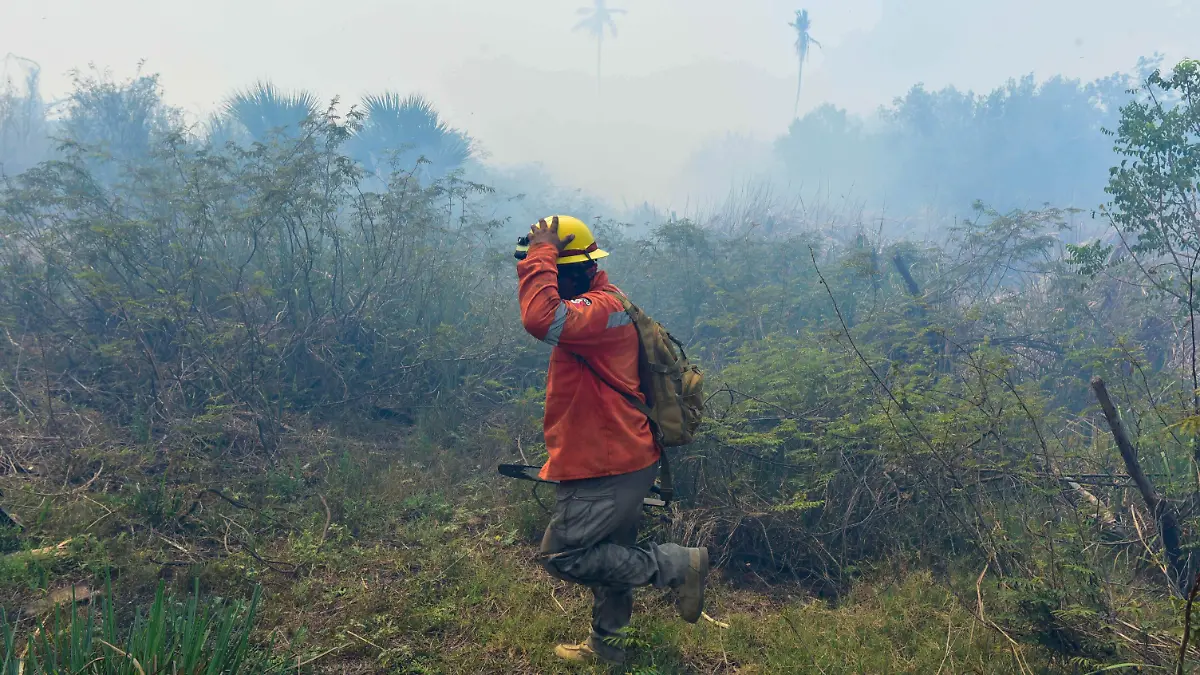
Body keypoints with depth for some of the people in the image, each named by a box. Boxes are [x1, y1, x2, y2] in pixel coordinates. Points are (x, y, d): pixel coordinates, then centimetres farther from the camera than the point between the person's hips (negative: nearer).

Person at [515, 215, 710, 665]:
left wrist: (540, 254, -30)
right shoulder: (597, 302, 13)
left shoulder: (601, 307, -21)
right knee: (609, 554, 22)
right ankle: (606, 645, 40)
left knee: (562, 557, -2)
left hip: (606, 468, -10)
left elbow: (541, 319, -40)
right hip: (620, 461, 10)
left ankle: (677, 565, 1)